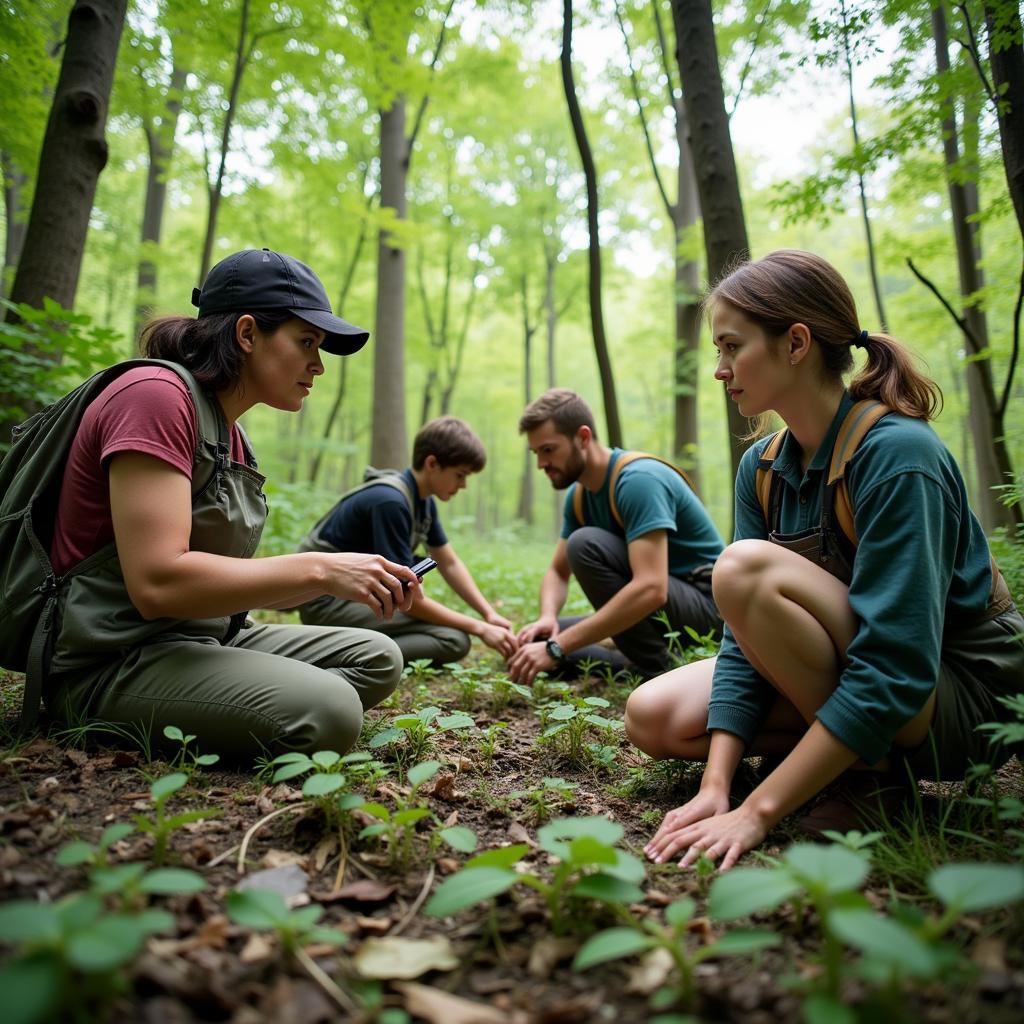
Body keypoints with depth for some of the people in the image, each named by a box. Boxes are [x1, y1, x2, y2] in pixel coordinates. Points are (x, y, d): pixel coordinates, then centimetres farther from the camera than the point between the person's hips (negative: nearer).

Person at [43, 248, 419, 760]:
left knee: (378, 658, 3)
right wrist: (319, 568, -22)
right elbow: (158, 583, -25)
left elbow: (228, 576, 10)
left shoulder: (232, 437, 14)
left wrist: (346, 580, -2)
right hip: (111, 664, -9)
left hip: (203, 640, 9)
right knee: (326, 710, -28)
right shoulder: (156, 394, -15)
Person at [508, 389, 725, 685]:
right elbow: (558, 572, 9)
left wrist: (556, 647, -35)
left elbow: (650, 589, -35)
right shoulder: (578, 494, 3)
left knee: (585, 543, -28)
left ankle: (660, 671, -17)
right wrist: (547, 618, -16)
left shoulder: (638, 479, -24)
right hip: (647, 611, 8)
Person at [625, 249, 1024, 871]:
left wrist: (758, 812, -30)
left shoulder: (896, 455, -25)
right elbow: (749, 638, -7)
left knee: (749, 568, -29)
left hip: (959, 697, -6)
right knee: (654, 717, -7)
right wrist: (717, 786, -17)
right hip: (852, 676, 7)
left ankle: (872, 775, -10)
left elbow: (893, 670, -31)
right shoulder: (761, 468, -3)